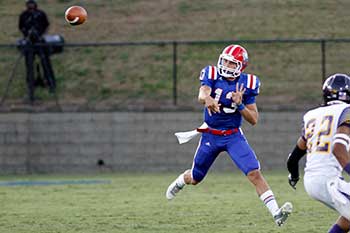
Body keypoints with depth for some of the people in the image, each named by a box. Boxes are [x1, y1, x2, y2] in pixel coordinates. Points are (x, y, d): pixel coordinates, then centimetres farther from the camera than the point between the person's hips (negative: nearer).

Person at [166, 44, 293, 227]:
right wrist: (207, 99, -57)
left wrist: (240, 105, -23)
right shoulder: (212, 75, -10)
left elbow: (253, 120, -5)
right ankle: (181, 181, 53)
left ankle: (276, 213, -23)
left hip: (233, 135, 0)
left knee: (254, 173, -19)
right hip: (210, 135, 0)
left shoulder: (246, 84, -7)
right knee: (195, 179, 16)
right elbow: (202, 94, -33)